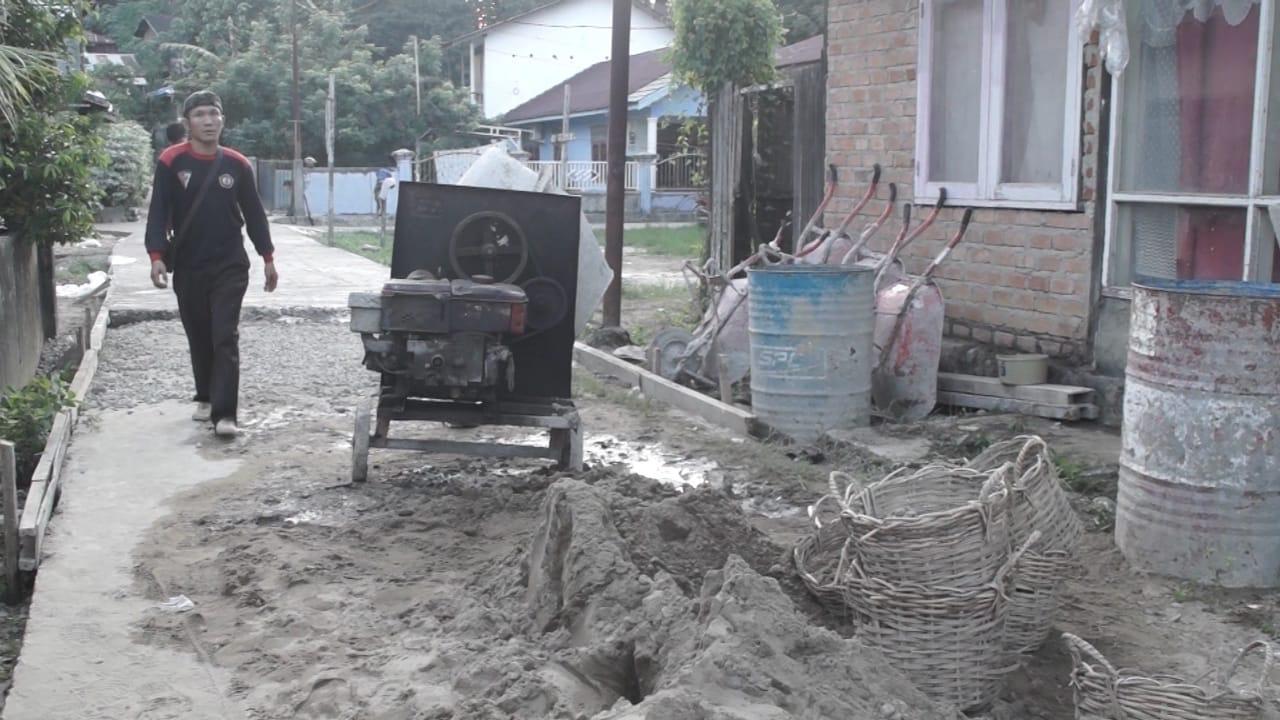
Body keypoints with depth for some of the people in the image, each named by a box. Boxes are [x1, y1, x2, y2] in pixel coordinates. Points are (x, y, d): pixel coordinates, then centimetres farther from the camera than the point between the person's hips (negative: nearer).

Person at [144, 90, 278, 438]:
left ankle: (224, 413, -12)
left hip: (230, 267, 0)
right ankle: (206, 398, 33)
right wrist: (157, 255, -18)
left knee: (225, 339, -8)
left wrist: (267, 257, 9)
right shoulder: (171, 162, -3)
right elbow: (158, 213, -6)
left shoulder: (236, 164, 2)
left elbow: (254, 214, 9)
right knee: (199, 339, 13)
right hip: (187, 268, 1)